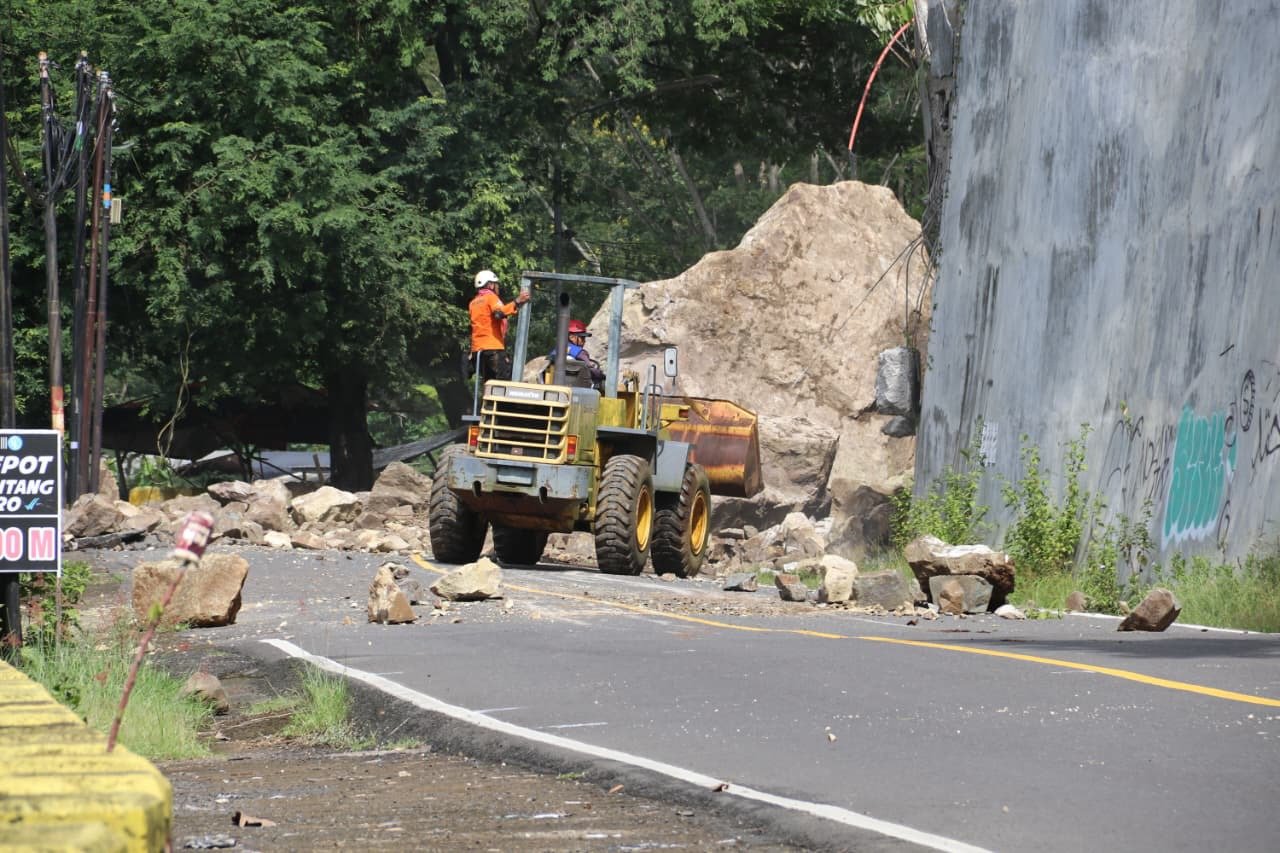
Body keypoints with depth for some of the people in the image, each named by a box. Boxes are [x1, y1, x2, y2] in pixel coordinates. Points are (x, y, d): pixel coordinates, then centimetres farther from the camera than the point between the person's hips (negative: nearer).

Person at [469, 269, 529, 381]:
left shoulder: (474, 302, 22)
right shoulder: (491, 297, -2)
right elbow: (499, 313, -22)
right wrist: (517, 302, -28)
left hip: (477, 349, 8)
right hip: (493, 347, -8)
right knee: (504, 382, -11)